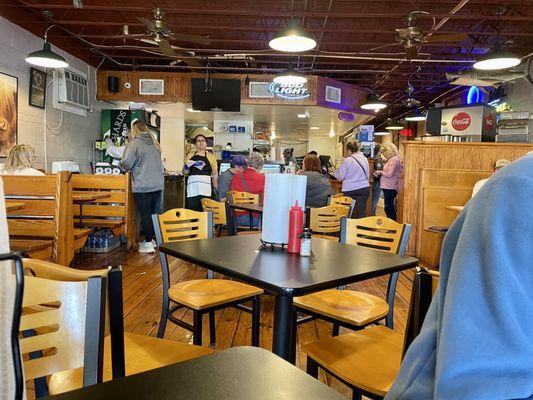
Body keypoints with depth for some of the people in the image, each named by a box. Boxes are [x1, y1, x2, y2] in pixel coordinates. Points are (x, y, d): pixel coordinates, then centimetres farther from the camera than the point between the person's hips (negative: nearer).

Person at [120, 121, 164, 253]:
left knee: (145, 215, 1)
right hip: (157, 184, 6)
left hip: (142, 186, -6)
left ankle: (148, 244, 6)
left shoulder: (135, 143, -11)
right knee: (155, 213, 14)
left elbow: (126, 164, -16)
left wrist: (120, 164, 6)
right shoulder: (154, 143, 10)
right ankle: (153, 239, 25)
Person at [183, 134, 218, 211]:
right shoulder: (190, 156, 16)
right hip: (192, 187, 1)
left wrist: (216, 189, 1)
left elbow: (215, 174, 10)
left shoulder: (211, 156, 12)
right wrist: (186, 166, -4)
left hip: (206, 188, -1)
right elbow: (185, 172, 18)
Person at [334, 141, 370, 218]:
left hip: (350, 190, -4)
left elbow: (340, 176, -4)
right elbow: (368, 174, 14)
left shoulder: (347, 160, -9)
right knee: (362, 212, 4)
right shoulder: (365, 159, 6)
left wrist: (335, 171, 13)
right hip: (364, 188, 4)